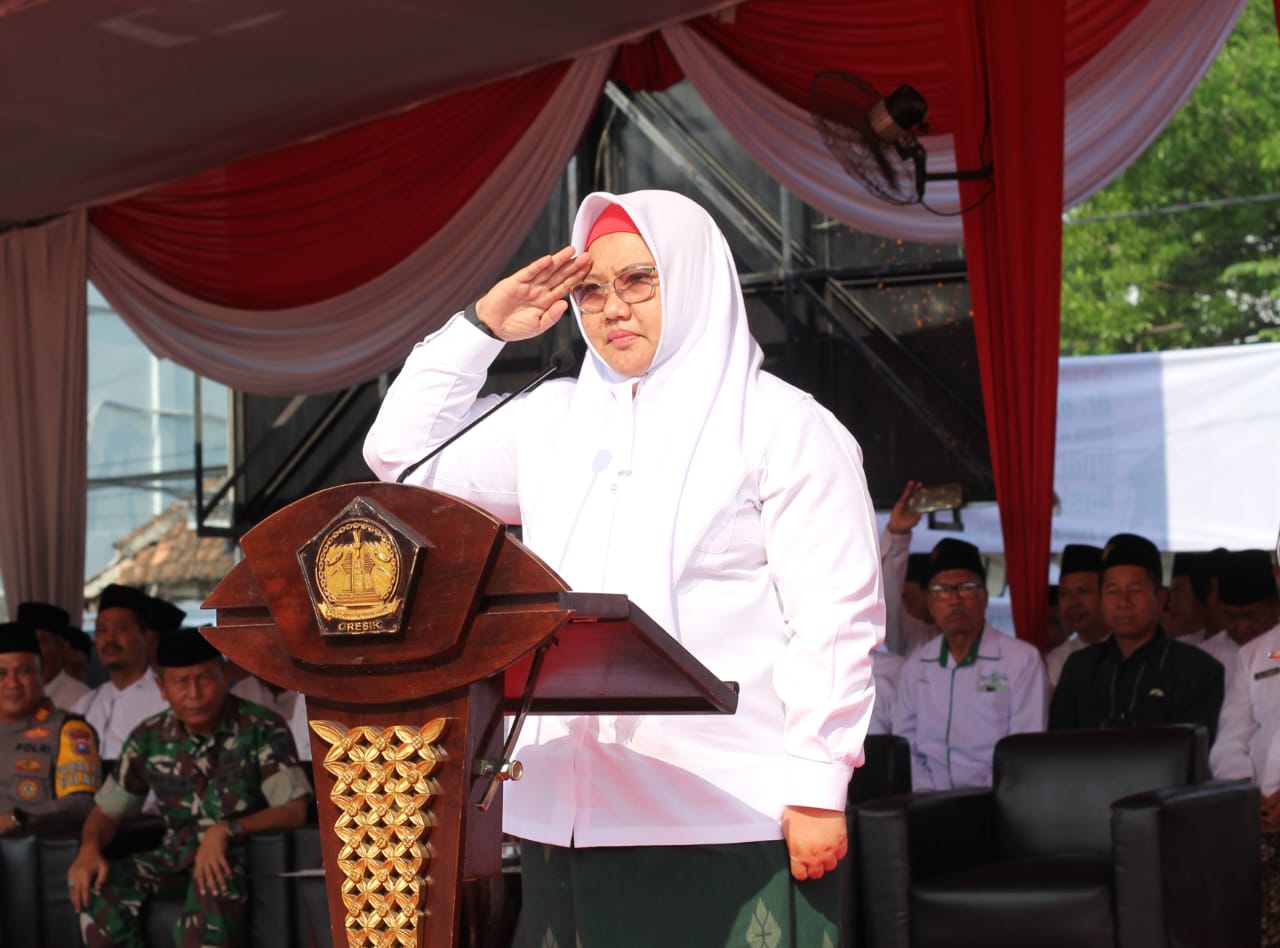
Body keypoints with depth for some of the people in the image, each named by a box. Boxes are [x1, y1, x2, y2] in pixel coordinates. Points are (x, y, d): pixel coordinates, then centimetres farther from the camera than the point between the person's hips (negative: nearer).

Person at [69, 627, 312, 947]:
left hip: (242, 854, -5)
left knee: (211, 881, -39)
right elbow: (106, 811, 13)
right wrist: (89, 849, -11)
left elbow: (294, 810, -14)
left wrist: (226, 831, -29)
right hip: (176, 857, 5)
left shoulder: (262, 729, -8)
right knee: (94, 885, -20)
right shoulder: (149, 738, 6)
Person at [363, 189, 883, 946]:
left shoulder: (783, 426, 0)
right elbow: (401, 458, 23)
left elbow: (835, 620, -6)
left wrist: (819, 790, -12)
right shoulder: (555, 422, 17)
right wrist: (482, 328, 14)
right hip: (573, 815, 5)